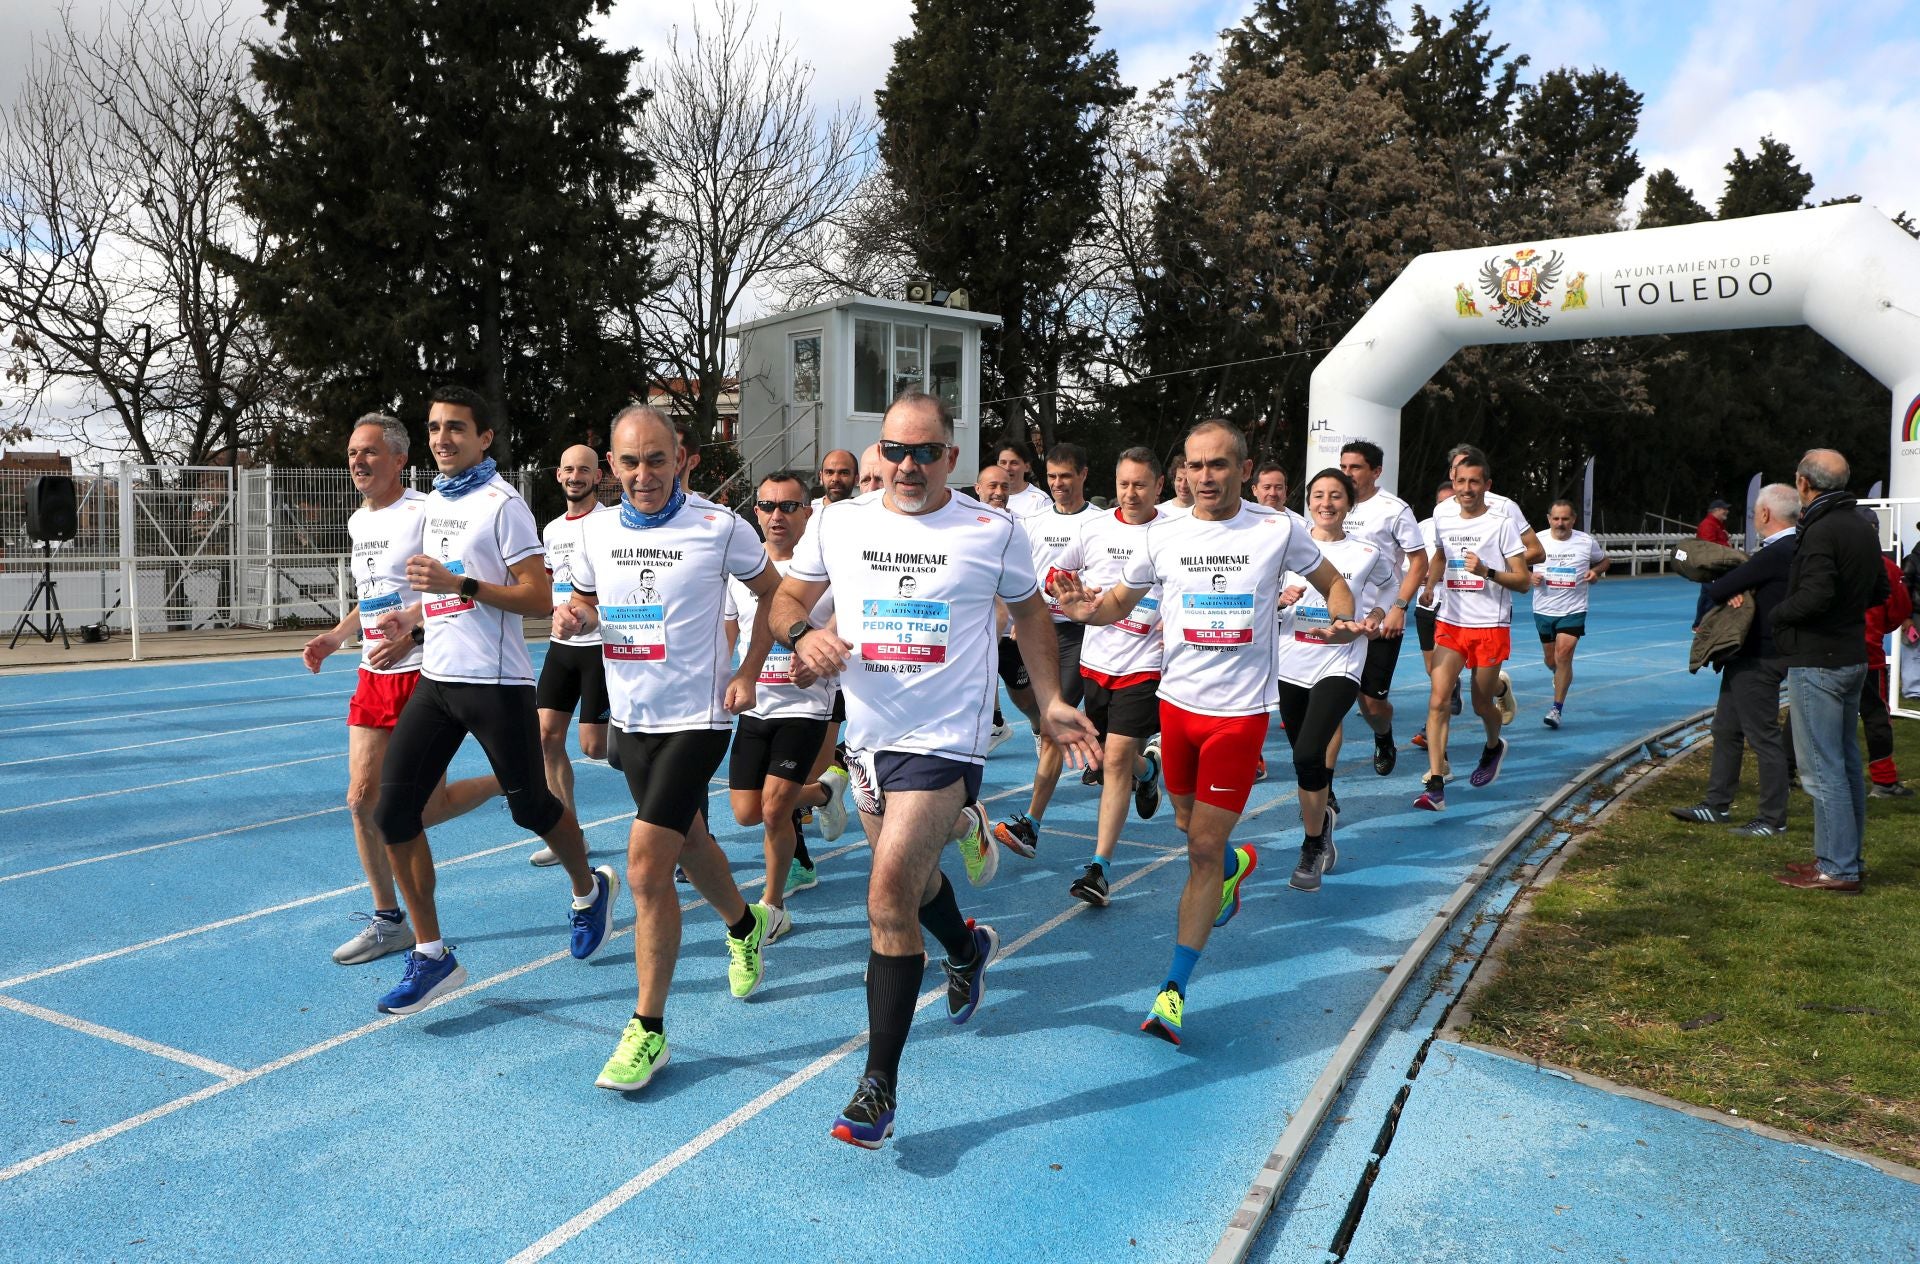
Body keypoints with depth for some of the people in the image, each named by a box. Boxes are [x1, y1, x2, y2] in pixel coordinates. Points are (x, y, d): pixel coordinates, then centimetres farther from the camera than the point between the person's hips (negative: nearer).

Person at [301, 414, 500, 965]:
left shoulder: (424, 512, -12)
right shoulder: (358, 521, 14)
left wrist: (411, 636, -24)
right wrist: (335, 635, 14)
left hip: (422, 673, -8)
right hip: (373, 676, 8)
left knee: (423, 809, -3)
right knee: (362, 799, 5)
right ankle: (388, 920, 18)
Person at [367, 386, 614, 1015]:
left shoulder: (502, 503, -9)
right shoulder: (431, 502, 14)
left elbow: (538, 598, -16)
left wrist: (459, 584, -22)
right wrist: (412, 616, 11)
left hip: (495, 681, -7)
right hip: (436, 678, 7)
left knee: (531, 807, 4)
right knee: (393, 810, -2)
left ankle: (589, 890, 34)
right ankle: (431, 954, 8)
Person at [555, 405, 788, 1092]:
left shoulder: (720, 527, -12)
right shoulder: (596, 531, 2)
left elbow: (775, 592, 0)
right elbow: (586, 602, 17)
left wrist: (748, 673, -7)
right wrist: (573, 616, -7)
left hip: (696, 717, -6)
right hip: (630, 717, 6)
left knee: (647, 869, -13)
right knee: (686, 838, 23)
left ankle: (648, 1029, 1)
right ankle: (744, 923, 52)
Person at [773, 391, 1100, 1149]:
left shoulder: (993, 532, -5)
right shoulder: (837, 524, 1)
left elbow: (1029, 610, 9)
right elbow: (787, 597, 10)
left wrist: (1050, 704, 4)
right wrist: (802, 633, -13)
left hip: (943, 739, -5)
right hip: (867, 734, 5)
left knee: (889, 898, -13)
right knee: (908, 875, 23)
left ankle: (880, 1082, -2)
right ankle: (966, 948, 57)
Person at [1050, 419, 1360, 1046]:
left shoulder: (1277, 529, -5)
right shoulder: (1163, 535, -1)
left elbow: (1333, 582, 10)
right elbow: (1120, 601, 9)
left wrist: (1342, 620, -12)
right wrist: (1088, 609, -14)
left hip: (1241, 711, -3)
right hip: (1178, 702, 3)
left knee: (1204, 847, -4)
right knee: (1190, 828, 18)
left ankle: (1174, 990, 5)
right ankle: (1236, 864, 55)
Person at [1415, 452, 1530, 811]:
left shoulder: (1501, 523, -8)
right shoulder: (1442, 515, 5)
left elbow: (1524, 581, -8)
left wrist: (1488, 572, -24)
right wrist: (1429, 586, 12)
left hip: (1491, 627, -3)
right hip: (1450, 623, 3)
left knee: (1482, 704, 9)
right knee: (1438, 700, -13)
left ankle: (1494, 746, 45)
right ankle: (1436, 785, -16)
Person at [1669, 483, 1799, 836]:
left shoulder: (1776, 554, -22)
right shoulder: (1791, 549, 10)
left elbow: (1717, 591, -21)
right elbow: (1744, 579, 12)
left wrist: (1710, 586, 2)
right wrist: (1734, 591, -10)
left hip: (1759, 659, -11)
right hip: (1747, 655, 11)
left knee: (1763, 736, -1)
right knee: (1726, 730, 17)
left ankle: (1773, 819, 8)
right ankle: (1717, 805, 26)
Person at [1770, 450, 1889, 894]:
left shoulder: (1821, 531, -17)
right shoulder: (1863, 528, 12)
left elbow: (1815, 595, -26)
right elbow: (1880, 591, 21)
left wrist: (1779, 611, -10)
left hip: (1817, 663, -10)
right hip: (1853, 657, 10)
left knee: (1822, 768, -6)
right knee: (1846, 763, 15)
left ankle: (1837, 870, -3)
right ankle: (1844, 858, 24)